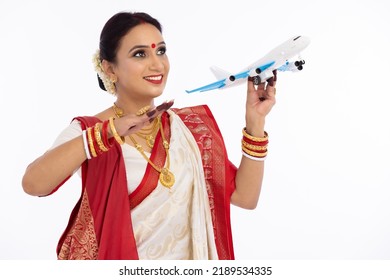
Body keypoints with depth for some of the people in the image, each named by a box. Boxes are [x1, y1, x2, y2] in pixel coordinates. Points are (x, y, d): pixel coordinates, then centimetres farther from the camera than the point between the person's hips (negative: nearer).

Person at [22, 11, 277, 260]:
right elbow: (33, 184, -29)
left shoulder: (193, 125, -1)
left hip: (188, 259, 3)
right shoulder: (87, 131, -11)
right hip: (115, 263, -3)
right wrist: (109, 133, -37)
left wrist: (255, 122, -14)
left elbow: (245, 196, -5)